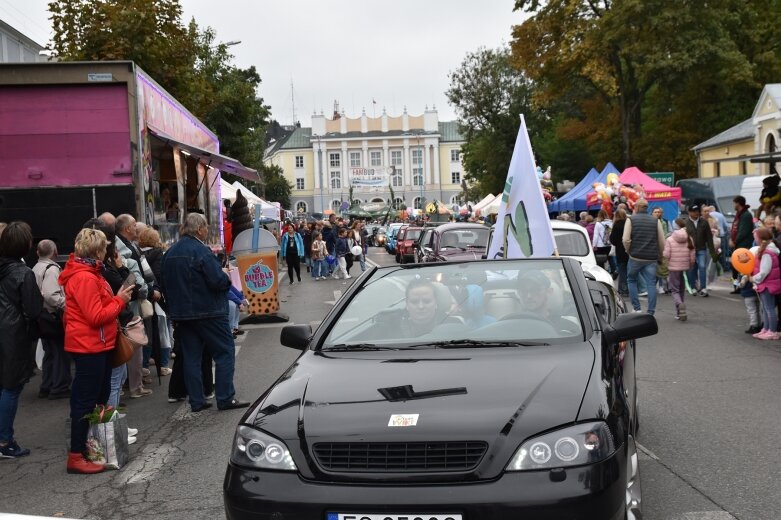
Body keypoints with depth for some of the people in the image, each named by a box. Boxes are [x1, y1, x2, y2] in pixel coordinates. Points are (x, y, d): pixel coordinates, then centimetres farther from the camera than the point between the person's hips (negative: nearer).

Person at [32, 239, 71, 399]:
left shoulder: (35, 269, 11)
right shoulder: (52, 269, -16)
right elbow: (50, 295, -27)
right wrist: (65, 304, -17)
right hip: (54, 316, -8)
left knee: (49, 353, 17)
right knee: (61, 352, 2)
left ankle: (46, 387, 22)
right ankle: (60, 388, 6)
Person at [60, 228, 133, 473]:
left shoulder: (88, 274, 13)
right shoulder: (84, 278, -20)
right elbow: (96, 316, -23)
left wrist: (118, 298, 4)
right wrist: (120, 300, -13)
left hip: (97, 345, 11)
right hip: (89, 347, -11)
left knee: (100, 397, 18)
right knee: (85, 401, -4)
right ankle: (76, 457, 2)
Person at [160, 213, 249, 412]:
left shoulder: (170, 252, 11)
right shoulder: (201, 250, -15)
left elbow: (165, 284, 16)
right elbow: (218, 280, -21)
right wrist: (228, 279, -1)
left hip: (181, 313, 8)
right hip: (208, 312, -8)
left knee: (191, 356, 10)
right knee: (225, 351, 0)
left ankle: (196, 401, 12)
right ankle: (225, 398, -1)